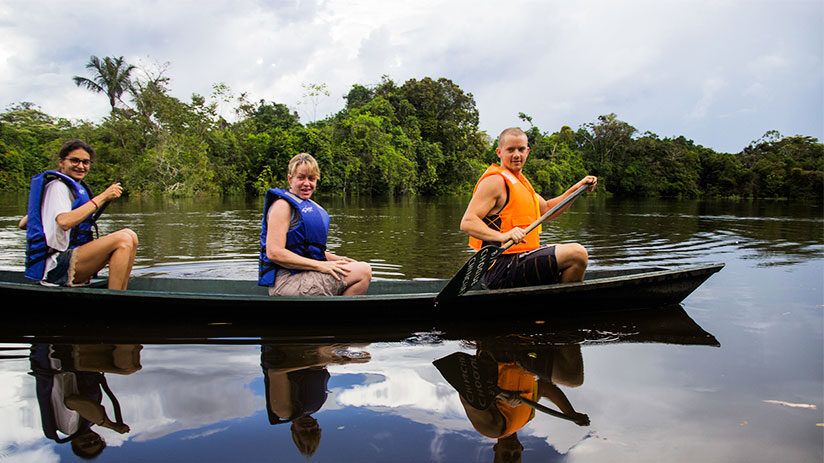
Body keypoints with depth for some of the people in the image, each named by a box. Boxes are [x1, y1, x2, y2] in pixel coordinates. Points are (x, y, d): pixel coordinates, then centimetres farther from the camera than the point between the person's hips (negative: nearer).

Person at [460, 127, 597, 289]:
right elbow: (467, 223, -22)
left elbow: (547, 209, 30)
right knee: (578, 253, -20)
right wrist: (502, 236, -37)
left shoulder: (520, 181, 21)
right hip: (502, 268, -11)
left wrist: (577, 188, 20)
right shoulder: (495, 180, -11)